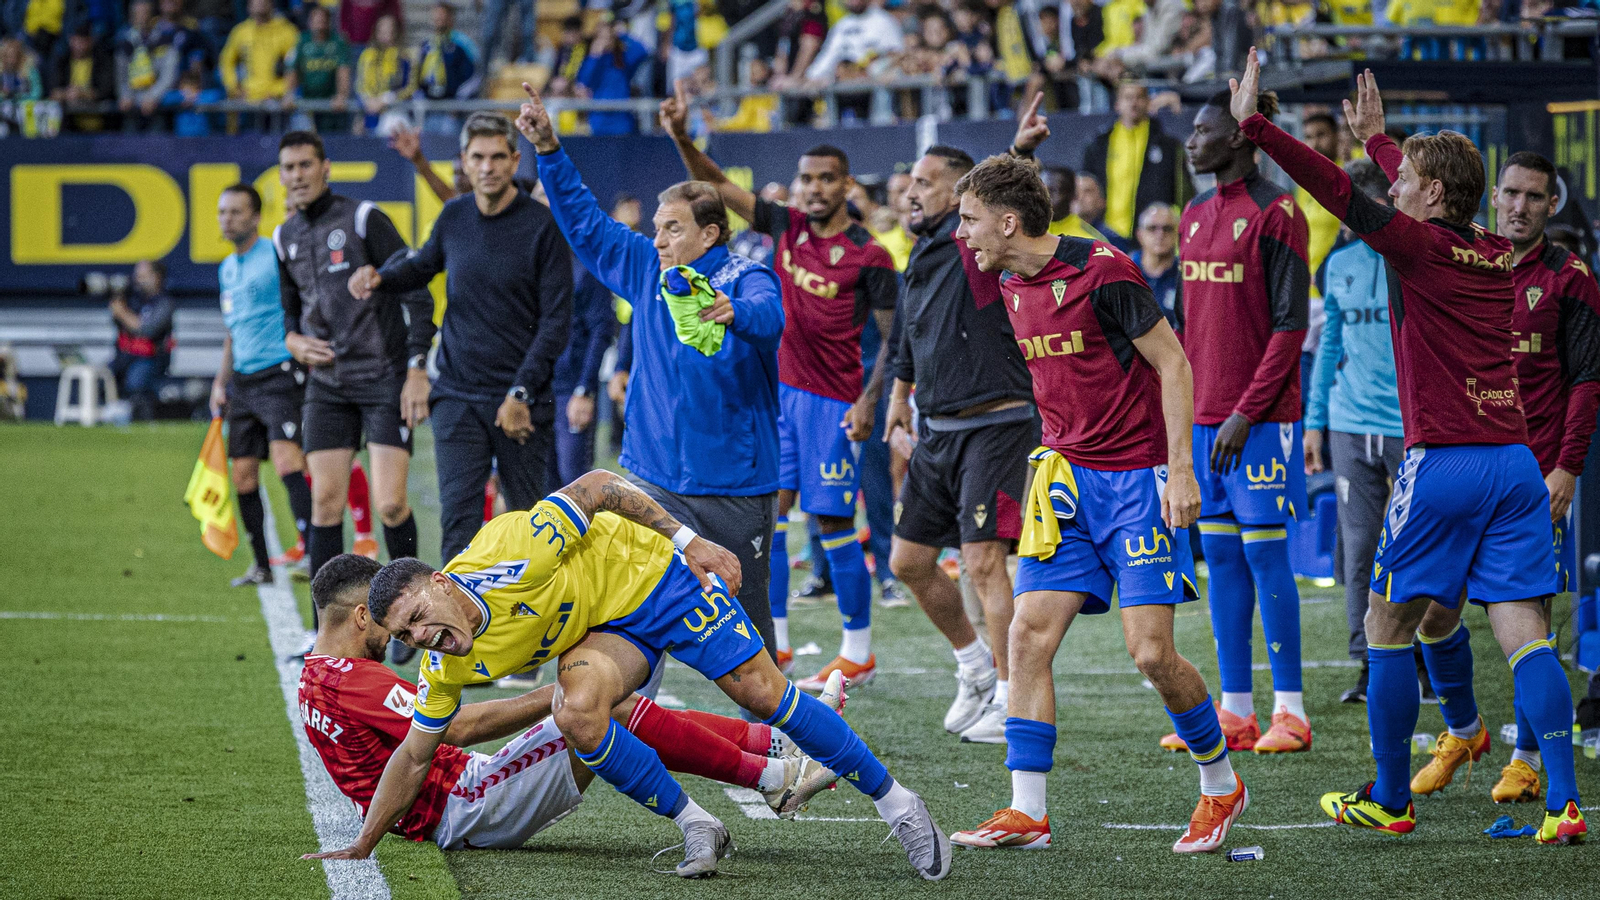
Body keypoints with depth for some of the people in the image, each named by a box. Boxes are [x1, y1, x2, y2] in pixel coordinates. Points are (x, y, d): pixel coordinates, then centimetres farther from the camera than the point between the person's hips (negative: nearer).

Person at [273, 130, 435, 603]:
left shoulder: (364, 218, -7)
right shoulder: (285, 237, 10)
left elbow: (415, 292, -8)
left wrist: (417, 369, -14)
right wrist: (292, 338, 2)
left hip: (385, 378, -5)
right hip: (327, 385, 5)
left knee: (390, 503, -12)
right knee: (325, 503, -3)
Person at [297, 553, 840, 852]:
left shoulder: (316, 678, 16)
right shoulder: (352, 679, -18)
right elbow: (456, 727, -22)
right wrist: (551, 699, -14)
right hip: (466, 811, -11)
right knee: (607, 709, -16)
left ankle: (772, 741, 7)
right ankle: (773, 777, -11)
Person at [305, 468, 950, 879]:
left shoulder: (509, 555, -33)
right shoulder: (446, 668, -14)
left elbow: (597, 485, -22)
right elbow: (414, 756, -2)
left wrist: (688, 540, -21)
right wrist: (360, 849, -4)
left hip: (651, 574, -4)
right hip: (605, 631, 4)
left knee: (763, 693, -12)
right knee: (578, 715, -27)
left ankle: (895, 802, 4)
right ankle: (696, 828, -11)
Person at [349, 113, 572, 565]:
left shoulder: (542, 226, -7)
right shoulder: (454, 217, 5)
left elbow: (556, 319, -7)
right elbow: (422, 265, 26)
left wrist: (522, 392, -13)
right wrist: (381, 275, 3)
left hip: (521, 401, -3)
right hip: (458, 398, 3)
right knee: (458, 520, -9)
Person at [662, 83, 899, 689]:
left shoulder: (868, 256, -9)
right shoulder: (787, 227, 6)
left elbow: (895, 335, -6)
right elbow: (718, 187, 5)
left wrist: (870, 399, -15)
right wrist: (682, 139, -10)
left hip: (832, 400, -6)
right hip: (778, 389, 6)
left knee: (832, 522, -4)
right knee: (768, 509, 2)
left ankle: (858, 652, 5)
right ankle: (774, 642, 9)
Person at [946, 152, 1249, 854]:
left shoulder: (1102, 271, -16)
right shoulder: (1012, 287, 8)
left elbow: (1173, 363, -12)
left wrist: (1181, 469, -16)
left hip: (1139, 478, -7)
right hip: (1066, 477, 7)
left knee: (1150, 651, -10)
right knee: (1030, 636, -5)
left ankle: (1222, 787, 13)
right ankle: (1026, 814, -2)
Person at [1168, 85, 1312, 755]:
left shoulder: (1275, 213, -9)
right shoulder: (1196, 215, 14)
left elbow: (1289, 324, -13)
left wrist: (1246, 412, -16)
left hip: (1259, 418, -7)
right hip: (1203, 415, 7)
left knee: (1264, 550, -6)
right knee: (1220, 555, 7)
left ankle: (1290, 712, -1)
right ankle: (1235, 711, 11)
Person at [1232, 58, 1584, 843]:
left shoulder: (1419, 247, -6)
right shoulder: (1498, 255, 14)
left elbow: (1337, 190, -12)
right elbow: (1435, 194, 33)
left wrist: (1254, 124, -8)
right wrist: (1377, 137, 47)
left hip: (1443, 462, -6)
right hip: (1515, 461, 6)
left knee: (1388, 628, 8)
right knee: (1522, 632, 0)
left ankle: (1388, 799, 13)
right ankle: (1563, 802, -12)